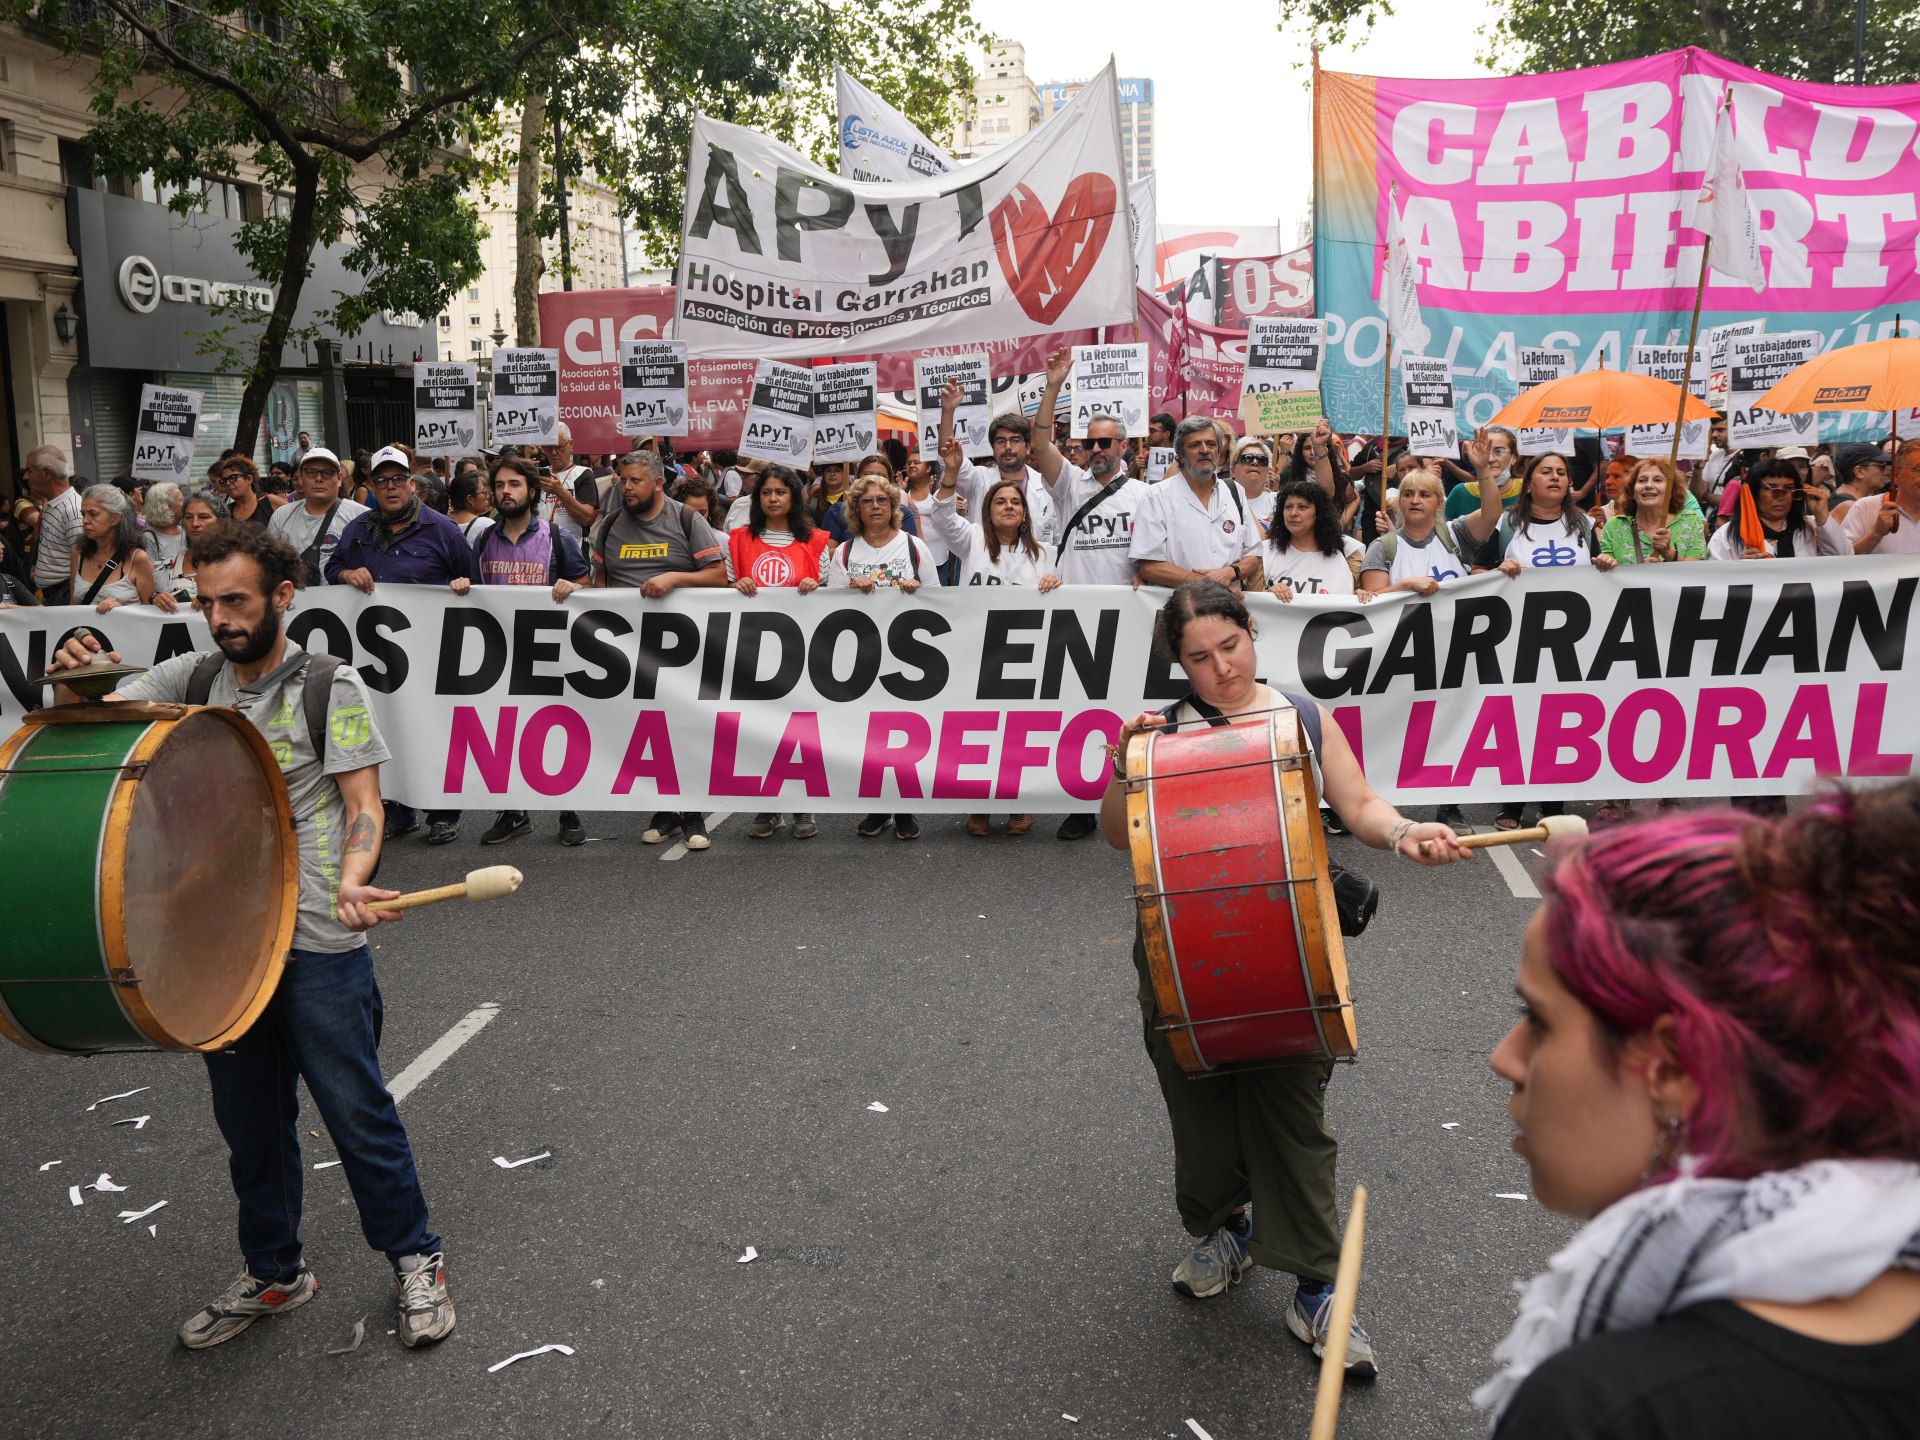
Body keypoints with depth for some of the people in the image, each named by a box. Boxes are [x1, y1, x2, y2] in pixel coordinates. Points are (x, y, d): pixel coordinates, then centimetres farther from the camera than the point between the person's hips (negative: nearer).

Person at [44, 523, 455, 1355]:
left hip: (317, 945, -5)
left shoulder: (330, 686, -7)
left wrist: (351, 882, -28)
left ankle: (415, 1262, 21)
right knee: (248, 1121, 16)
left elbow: (363, 806, -9)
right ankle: (273, 1272, 34)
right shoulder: (190, 679, 8)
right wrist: (77, 677, -18)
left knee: (355, 1111, 2)